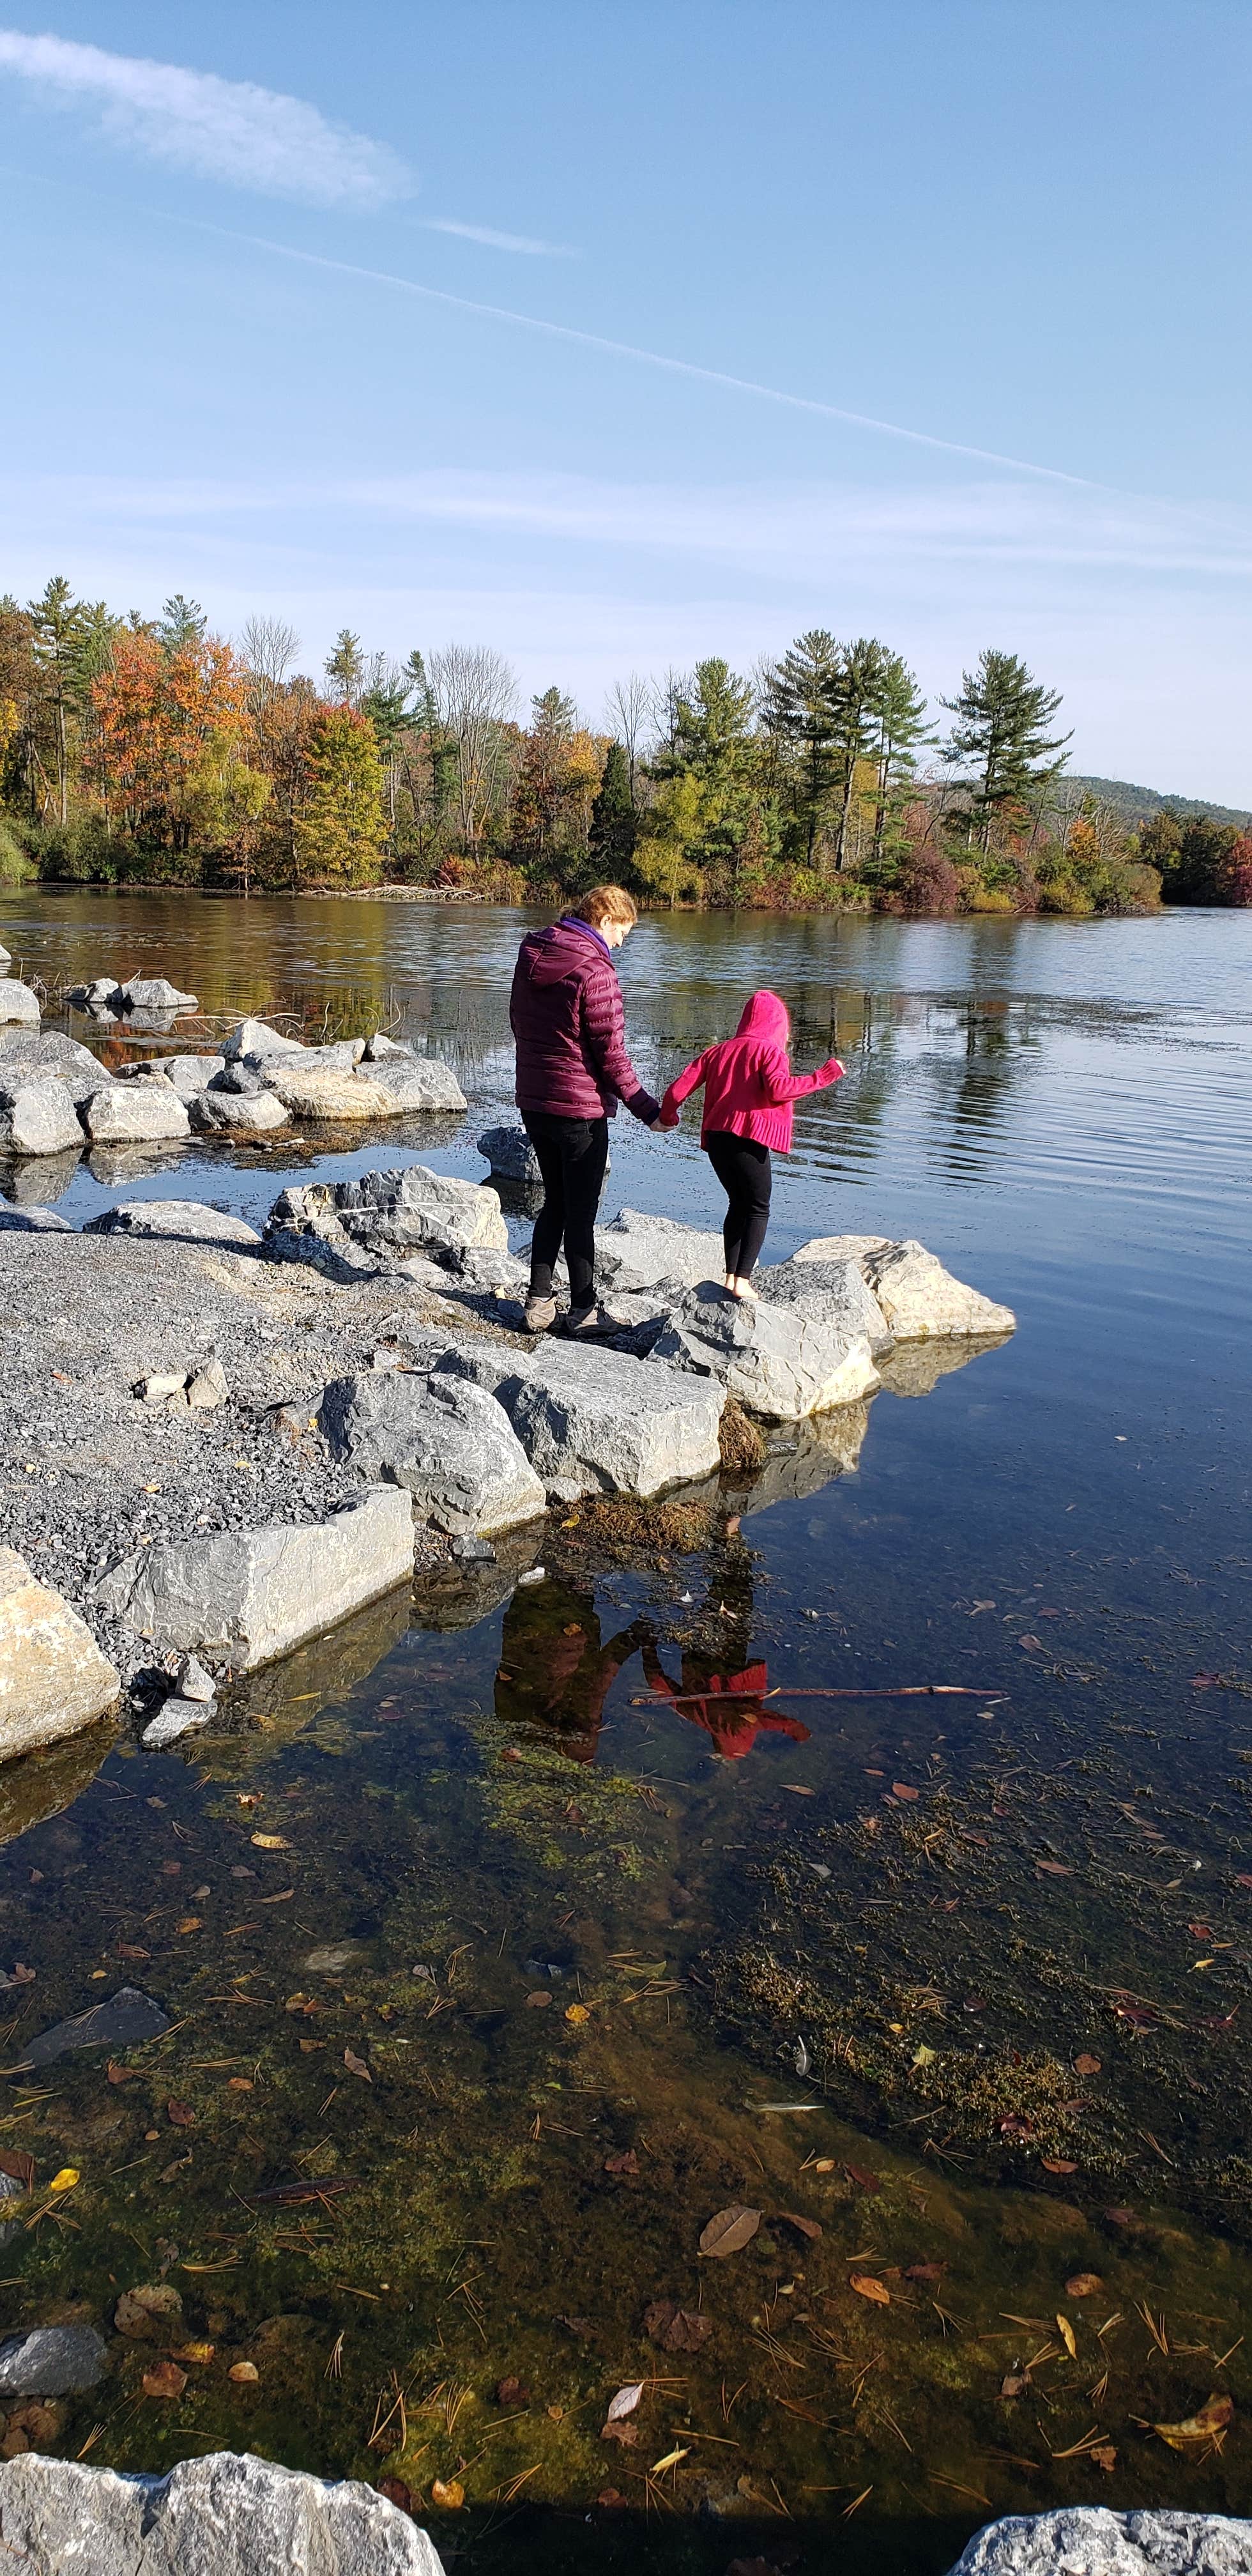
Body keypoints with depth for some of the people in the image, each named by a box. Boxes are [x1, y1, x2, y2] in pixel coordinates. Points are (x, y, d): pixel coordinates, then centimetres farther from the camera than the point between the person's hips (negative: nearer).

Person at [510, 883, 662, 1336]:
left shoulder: (530, 956, 6)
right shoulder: (596, 972, -18)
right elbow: (610, 1054, -17)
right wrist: (647, 1109, -8)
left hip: (532, 1101, 7)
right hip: (580, 1110, -7)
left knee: (555, 1203, 18)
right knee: (581, 1212, 5)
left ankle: (539, 1303, 20)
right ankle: (582, 1311, 14)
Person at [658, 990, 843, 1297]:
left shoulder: (719, 1050, 19)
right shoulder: (769, 1050, 2)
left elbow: (681, 1085, 12)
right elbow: (778, 1088, -17)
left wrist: (667, 1116, 29)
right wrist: (822, 1076, -9)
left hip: (716, 1136, 6)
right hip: (748, 1138, -6)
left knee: (738, 1204, 19)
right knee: (759, 1209, 4)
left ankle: (731, 1275, 15)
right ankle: (743, 1280, -6)